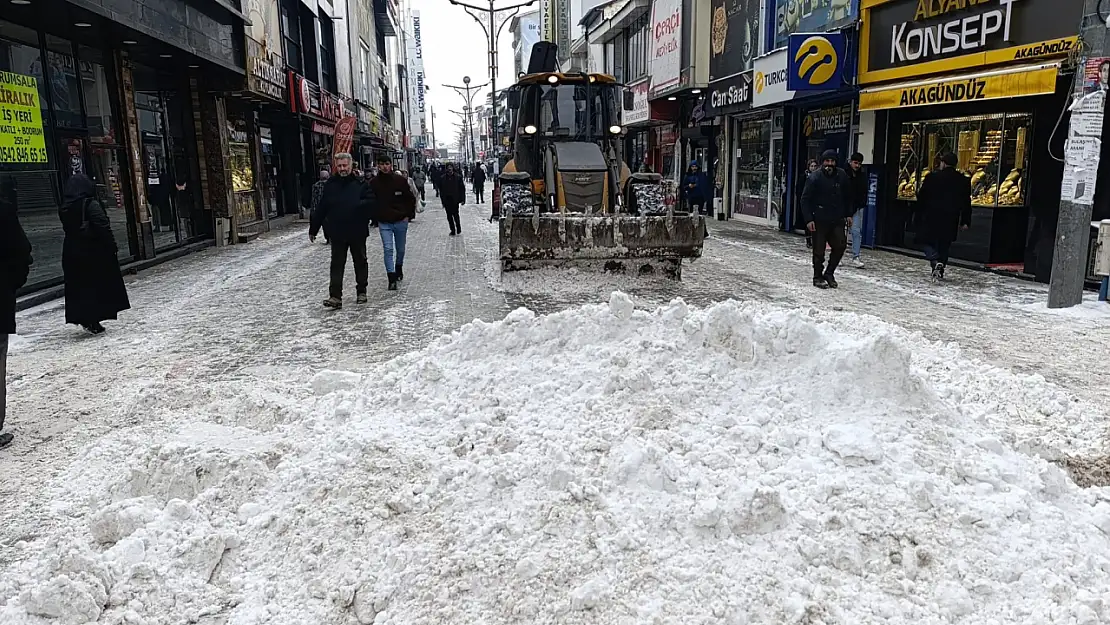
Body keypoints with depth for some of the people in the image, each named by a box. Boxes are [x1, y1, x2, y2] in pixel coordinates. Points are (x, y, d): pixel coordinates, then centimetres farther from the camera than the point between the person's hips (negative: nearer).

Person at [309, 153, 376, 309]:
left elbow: (371, 202, -8)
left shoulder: (360, 183, -3)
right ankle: (335, 297, -4)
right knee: (336, 265, -2)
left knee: (360, 262, 13)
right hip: (337, 233, 1)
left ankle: (361, 292, 27)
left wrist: (359, 205, -27)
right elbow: (321, 209, 6)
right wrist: (313, 229, 8)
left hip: (358, 232, -1)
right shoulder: (330, 184, 4)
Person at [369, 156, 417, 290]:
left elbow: (411, 198, 2)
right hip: (384, 223, -1)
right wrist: (376, 218, 0)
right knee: (388, 249, -11)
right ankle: (392, 279, -11)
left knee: (400, 249, 16)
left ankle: (399, 268, 43)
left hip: (401, 221, 1)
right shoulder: (374, 183, -3)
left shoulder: (400, 180, -4)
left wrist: (409, 215, -2)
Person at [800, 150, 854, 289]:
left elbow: (847, 197, 15)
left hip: (837, 219, 4)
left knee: (840, 245, -1)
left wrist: (848, 214, 11)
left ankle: (829, 273, 17)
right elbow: (805, 199, -9)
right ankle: (818, 277, 16)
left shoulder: (842, 176, 2)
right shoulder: (815, 178, -10)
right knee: (819, 250, 3)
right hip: (819, 220, -4)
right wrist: (808, 219, -15)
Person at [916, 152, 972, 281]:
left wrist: (919, 215, 10)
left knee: (929, 242, 5)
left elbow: (921, 197, -3)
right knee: (944, 246, 13)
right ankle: (940, 272, 16)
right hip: (951, 221, 3)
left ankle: (935, 262, -22)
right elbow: (966, 203, 5)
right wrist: (965, 221, 9)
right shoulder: (963, 181, 3)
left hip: (931, 218, -3)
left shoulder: (932, 177, -7)